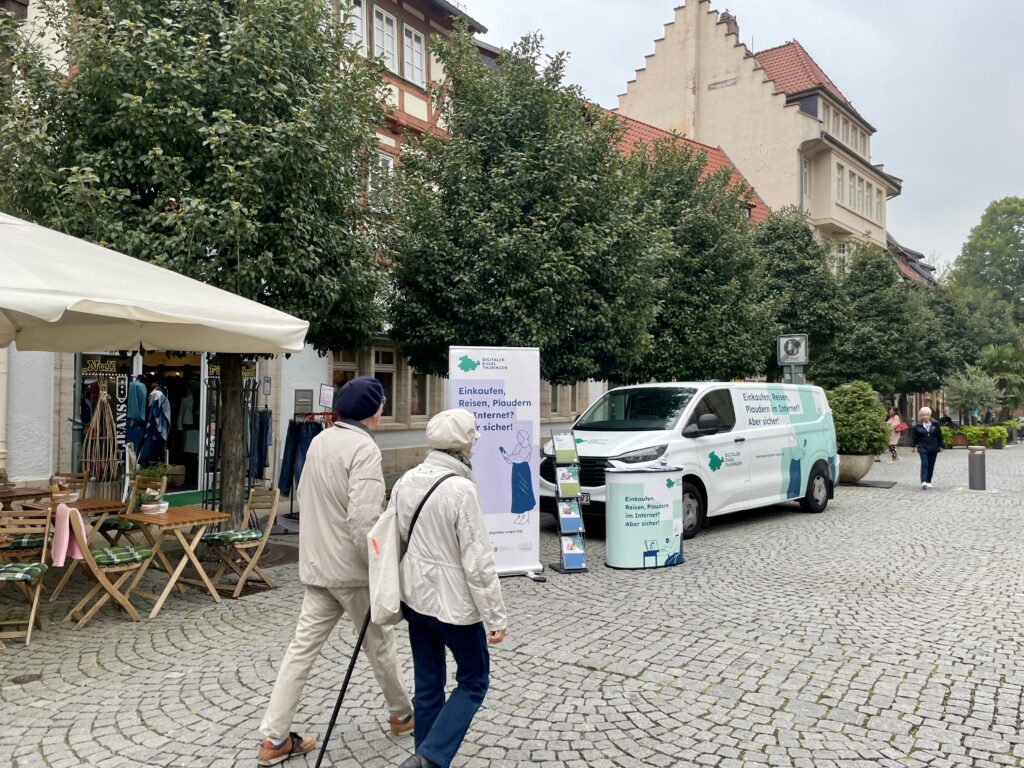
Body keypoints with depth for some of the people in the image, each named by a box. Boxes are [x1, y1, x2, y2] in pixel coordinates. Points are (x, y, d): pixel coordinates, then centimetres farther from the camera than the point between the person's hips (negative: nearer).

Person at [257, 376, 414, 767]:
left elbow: (304, 497, 16)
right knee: (379, 643, 13)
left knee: (303, 646, 10)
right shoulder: (364, 448, -21)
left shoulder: (318, 441, 5)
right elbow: (363, 520, -27)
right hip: (352, 568, -7)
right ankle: (402, 714, 32)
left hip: (316, 564, 7)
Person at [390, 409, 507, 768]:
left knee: (428, 684, 17)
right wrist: (495, 616, -13)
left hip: (415, 596, 7)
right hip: (454, 602, -6)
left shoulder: (406, 480, -1)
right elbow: (478, 561, -20)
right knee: (474, 680, 13)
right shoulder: (461, 489, -22)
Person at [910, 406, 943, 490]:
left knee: (931, 465, 8)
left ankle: (928, 481, 19)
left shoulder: (935, 424, 3)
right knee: (924, 464, -14)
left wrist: (940, 446, 6)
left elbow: (940, 436, 7)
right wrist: (913, 446, 2)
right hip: (923, 448, -2)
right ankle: (923, 482, -21)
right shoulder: (917, 426, -1)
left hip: (933, 448, 2)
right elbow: (914, 436, 5)